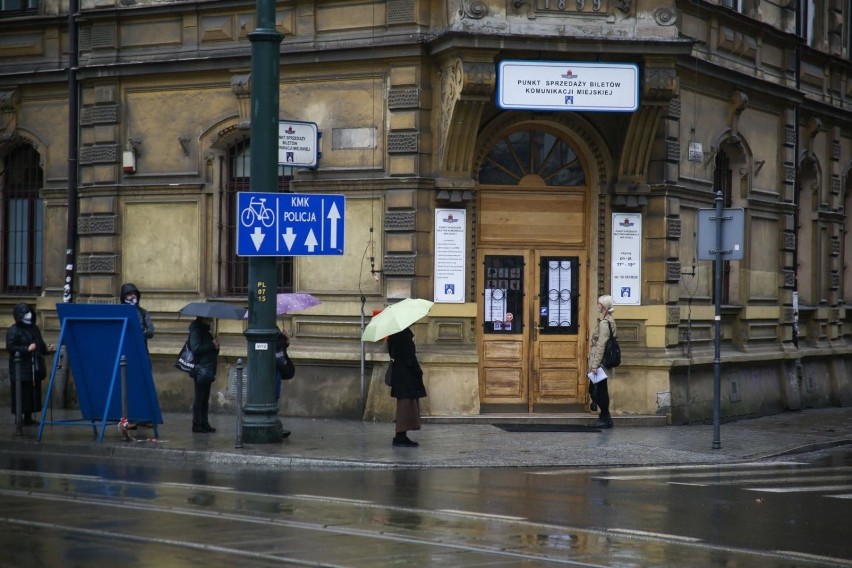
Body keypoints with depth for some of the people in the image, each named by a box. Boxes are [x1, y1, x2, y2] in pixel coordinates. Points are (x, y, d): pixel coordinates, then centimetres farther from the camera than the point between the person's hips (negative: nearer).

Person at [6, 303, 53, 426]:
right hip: (20, 368, -7)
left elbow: (40, 345, 21)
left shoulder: (35, 329, 14)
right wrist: (27, 349, -20)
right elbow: (10, 347, -14)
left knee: (33, 393, 7)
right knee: (21, 394, -6)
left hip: (34, 368, 7)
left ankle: (28, 418, 15)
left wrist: (46, 348, 0)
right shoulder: (13, 330, -6)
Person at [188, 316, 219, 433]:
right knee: (199, 397, -4)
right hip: (201, 368, -9)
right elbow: (196, 348, -21)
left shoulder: (205, 329, 17)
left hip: (208, 368, 9)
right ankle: (197, 424, 1)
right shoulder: (196, 330, -12)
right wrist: (213, 345, -19)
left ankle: (204, 423, 16)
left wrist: (215, 345, 6)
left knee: (205, 397, 12)